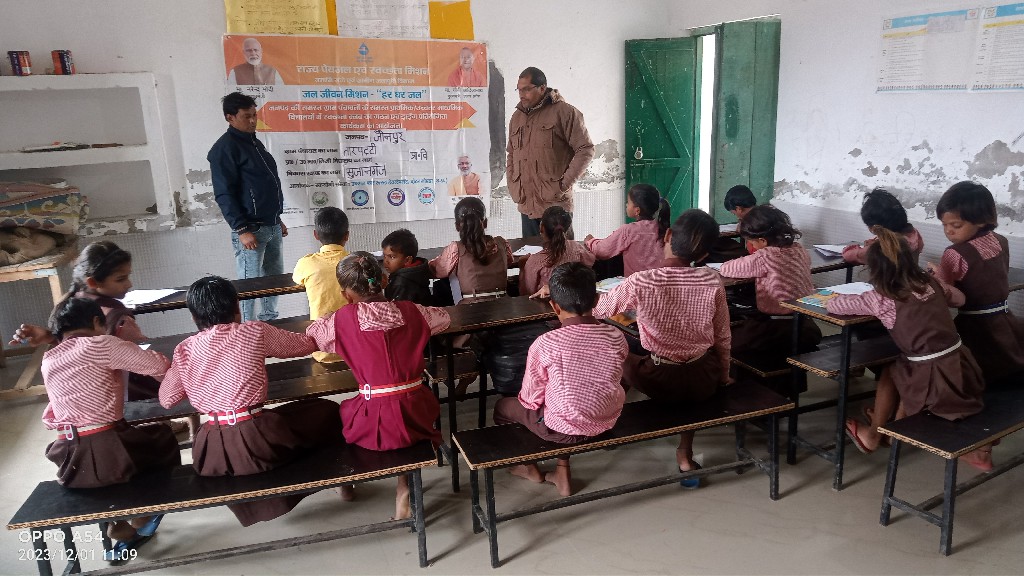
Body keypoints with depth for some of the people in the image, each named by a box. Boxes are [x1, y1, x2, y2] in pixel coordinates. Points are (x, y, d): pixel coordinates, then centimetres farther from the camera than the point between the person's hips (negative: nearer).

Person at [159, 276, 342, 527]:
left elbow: (166, 399, 16)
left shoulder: (184, 350, 6)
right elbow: (307, 344, 10)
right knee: (327, 410, 18)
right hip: (258, 442, -4)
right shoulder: (255, 332, -1)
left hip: (212, 455, 4)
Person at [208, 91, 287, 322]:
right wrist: (242, 229, -21)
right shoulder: (225, 148, -11)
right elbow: (224, 195, -15)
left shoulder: (255, 142, 16)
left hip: (272, 226, 9)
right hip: (251, 229, -8)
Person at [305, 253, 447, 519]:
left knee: (344, 409, 30)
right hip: (417, 414, 1)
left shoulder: (345, 318, -6)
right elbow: (443, 317, 18)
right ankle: (404, 488, 25)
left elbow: (311, 333, 13)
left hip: (376, 425, -1)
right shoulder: (409, 310, 0)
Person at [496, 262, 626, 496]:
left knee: (503, 406, 20)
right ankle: (563, 472, 29)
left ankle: (530, 467, 38)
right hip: (606, 423, 5)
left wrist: (527, 398, 12)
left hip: (563, 430, -4)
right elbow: (614, 380, 6)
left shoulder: (545, 344, -21)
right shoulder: (617, 337, -10)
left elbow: (531, 398, -10)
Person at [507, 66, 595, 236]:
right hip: (526, 206, 6)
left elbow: (586, 150, -8)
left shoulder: (564, 112, -4)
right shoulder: (517, 117, 16)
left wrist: (564, 184, -13)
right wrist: (513, 187, 12)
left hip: (555, 205, -6)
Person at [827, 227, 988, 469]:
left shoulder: (881, 299, -9)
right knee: (900, 370, 27)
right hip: (962, 367, 5)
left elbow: (832, 305, -5)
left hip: (935, 379, -5)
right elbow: (959, 298, 27)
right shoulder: (931, 283, 7)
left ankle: (873, 435, 37)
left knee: (889, 371, 22)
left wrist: (836, 298, 15)